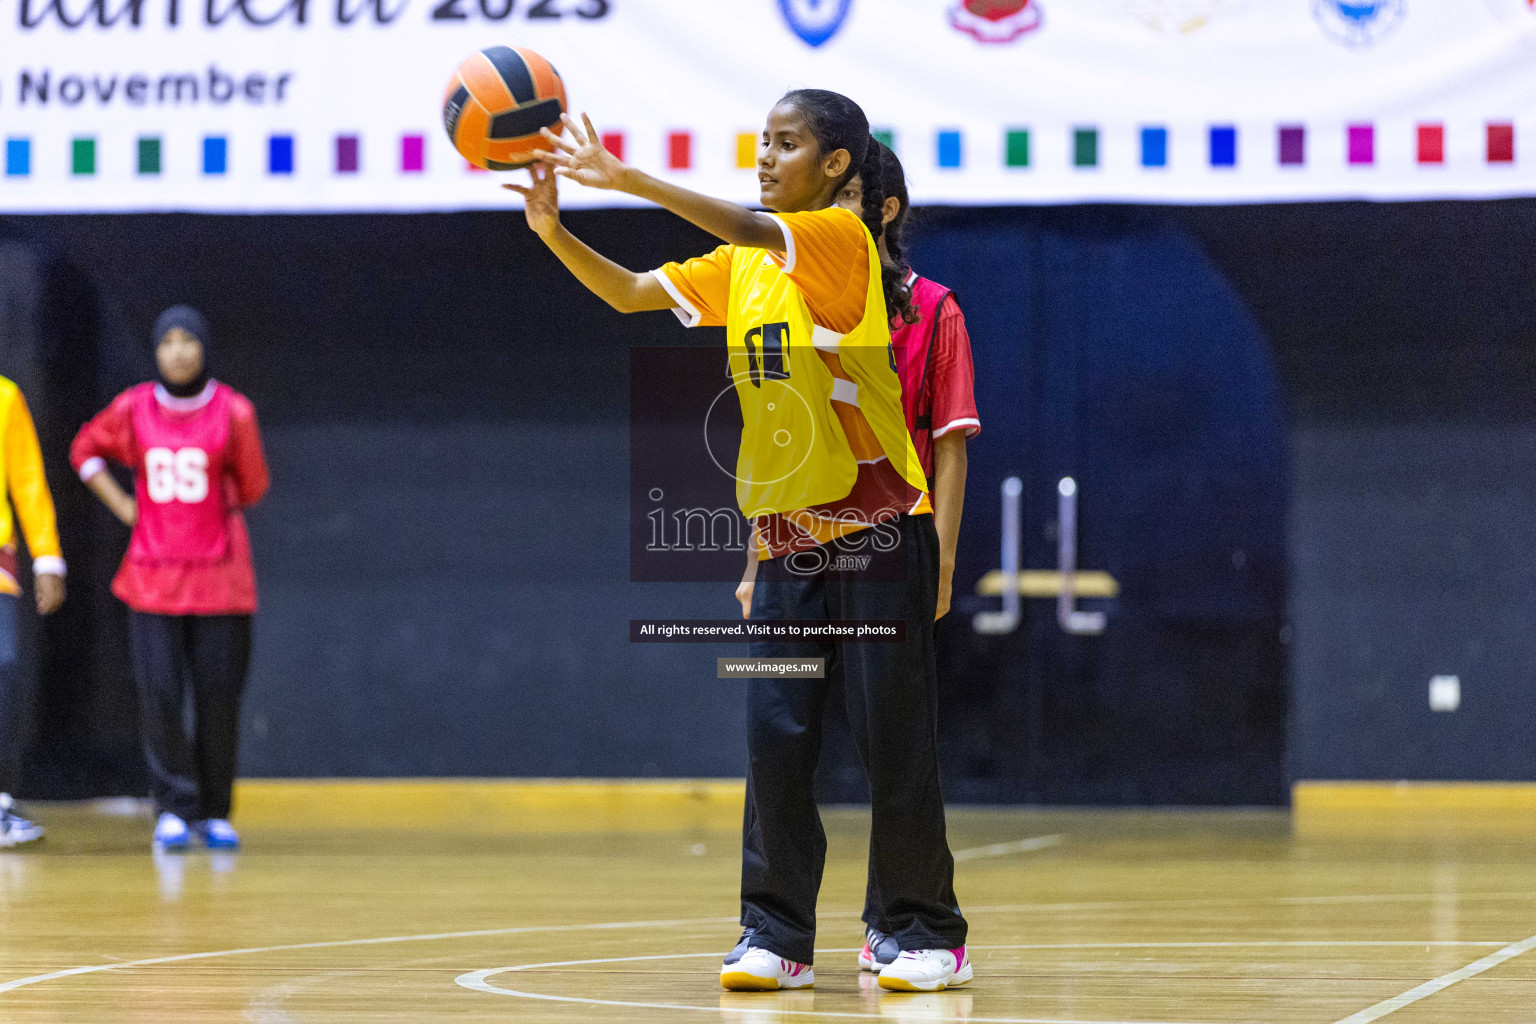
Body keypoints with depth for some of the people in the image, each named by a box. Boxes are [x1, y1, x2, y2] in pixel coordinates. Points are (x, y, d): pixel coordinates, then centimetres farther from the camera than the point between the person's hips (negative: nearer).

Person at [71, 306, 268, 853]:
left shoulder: (233, 412, -3)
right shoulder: (133, 409, 2)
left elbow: (251, 488, 7)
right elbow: (85, 450, 18)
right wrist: (123, 506, 9)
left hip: (219, 576, -1)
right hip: (153, 576, 1)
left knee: (218, 700, 1)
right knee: (159, 695, -7)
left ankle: (213, 813, 13)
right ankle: (173, 810, 2)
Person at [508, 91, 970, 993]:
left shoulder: (843, 240, -10)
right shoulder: (741, 269, 12)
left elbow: (755, 231, -27)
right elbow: (631, 292, 7)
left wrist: (623, 177, -33)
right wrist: (554, 230, -10)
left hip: (878, 533, -7)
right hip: (790, 539, 7)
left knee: (894, 741, -2)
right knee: (776, 736, 1)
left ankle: (931, 936, 6)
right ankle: (778, 936, 6)